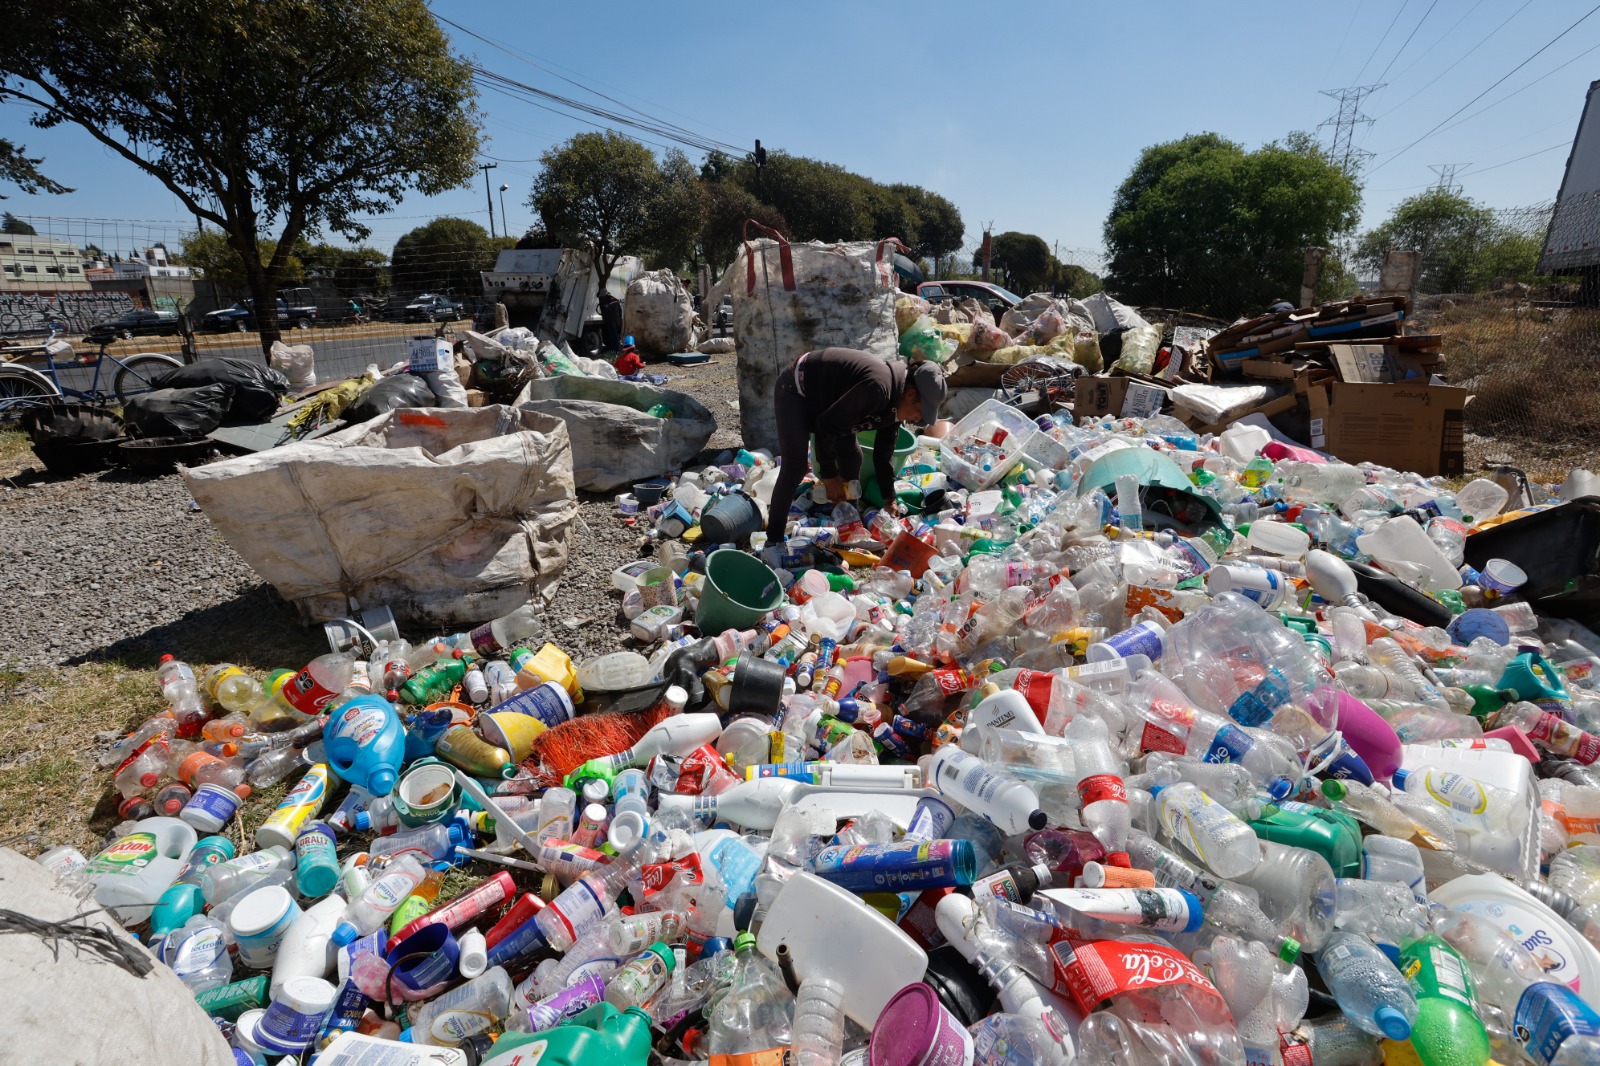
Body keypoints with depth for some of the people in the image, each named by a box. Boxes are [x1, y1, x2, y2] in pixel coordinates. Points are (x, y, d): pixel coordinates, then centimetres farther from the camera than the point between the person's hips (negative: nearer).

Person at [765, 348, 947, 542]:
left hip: (823, 396, 9)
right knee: (795, 468, -18)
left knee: (852, 458, 6)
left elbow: (884, 451, 7)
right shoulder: (877, 388, -35)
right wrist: (829, 475, -20)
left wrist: (890, 499, 9)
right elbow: (826, 425, -31)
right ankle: (774, 540, -10)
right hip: (795, 391, -9)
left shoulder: (895, 402, -5)